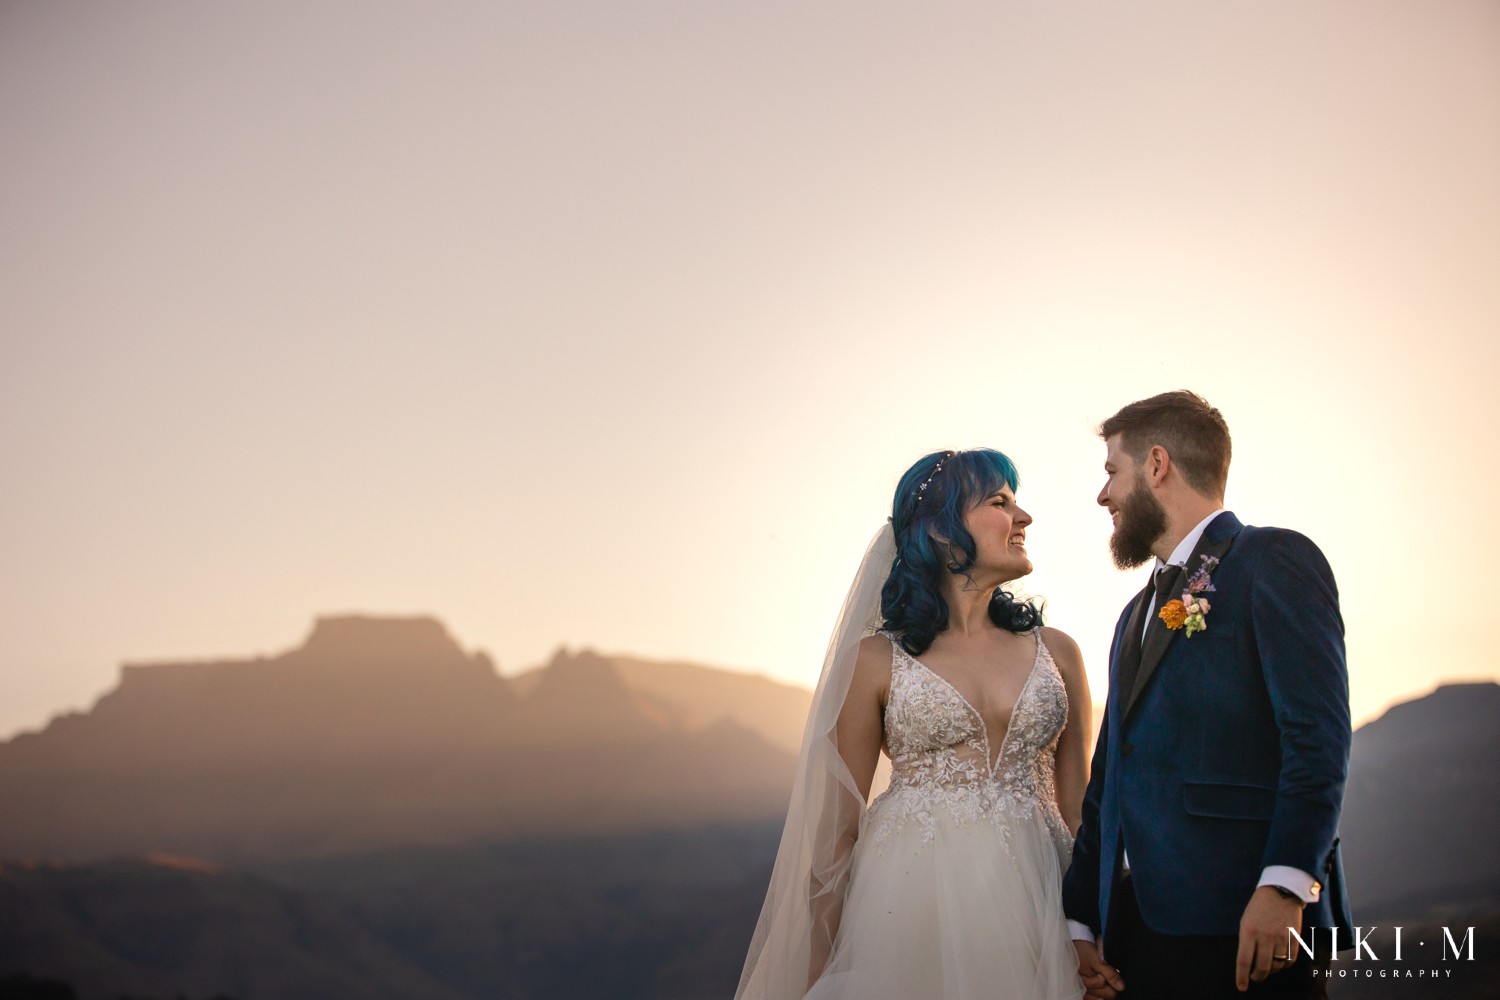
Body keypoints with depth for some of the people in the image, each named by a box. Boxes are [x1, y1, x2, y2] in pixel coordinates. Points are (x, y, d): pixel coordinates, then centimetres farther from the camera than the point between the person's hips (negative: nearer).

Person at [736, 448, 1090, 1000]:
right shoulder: (877, 659, 1)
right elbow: (838, 821, 1)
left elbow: (1076, 806, 11)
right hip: (911, 900, -2)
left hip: (1033, 904, 3)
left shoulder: (1056, 653, 9)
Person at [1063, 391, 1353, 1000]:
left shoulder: (1274, 561, -1)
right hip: (1134, 925, 7)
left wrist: (1284, 886, -22)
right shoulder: (1138, 614, 24)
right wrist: (1079, 921, 14)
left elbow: (1318, 736, -13)